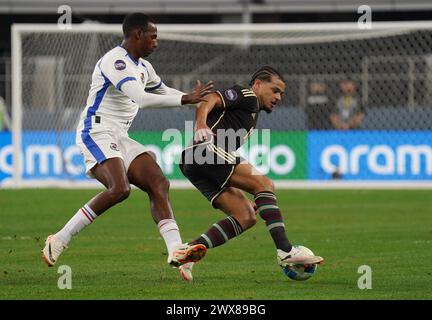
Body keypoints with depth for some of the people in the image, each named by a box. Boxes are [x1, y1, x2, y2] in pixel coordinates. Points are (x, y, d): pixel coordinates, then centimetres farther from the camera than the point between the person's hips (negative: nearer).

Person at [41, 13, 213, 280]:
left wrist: (198, 98, 32)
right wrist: (186, 99, -24)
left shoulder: (143, 67, 17)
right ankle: (60, 240, -19)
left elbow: (163, 91, 37)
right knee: (120, 189, -28)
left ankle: (175, 250, -17)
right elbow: (141, 98, -27)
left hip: (120, 138, 10)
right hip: (97, 134, -10)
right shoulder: (115, 61, -15)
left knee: (159, 183, -7)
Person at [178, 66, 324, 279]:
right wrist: (201, 124, -34)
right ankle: (285, 251, -26)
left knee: (246, 216, -1)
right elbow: (209, 101, -12)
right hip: (206, 150, -10)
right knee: (264, 183, -16)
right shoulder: (246, 95, 4)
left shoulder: (252, 113, 32)